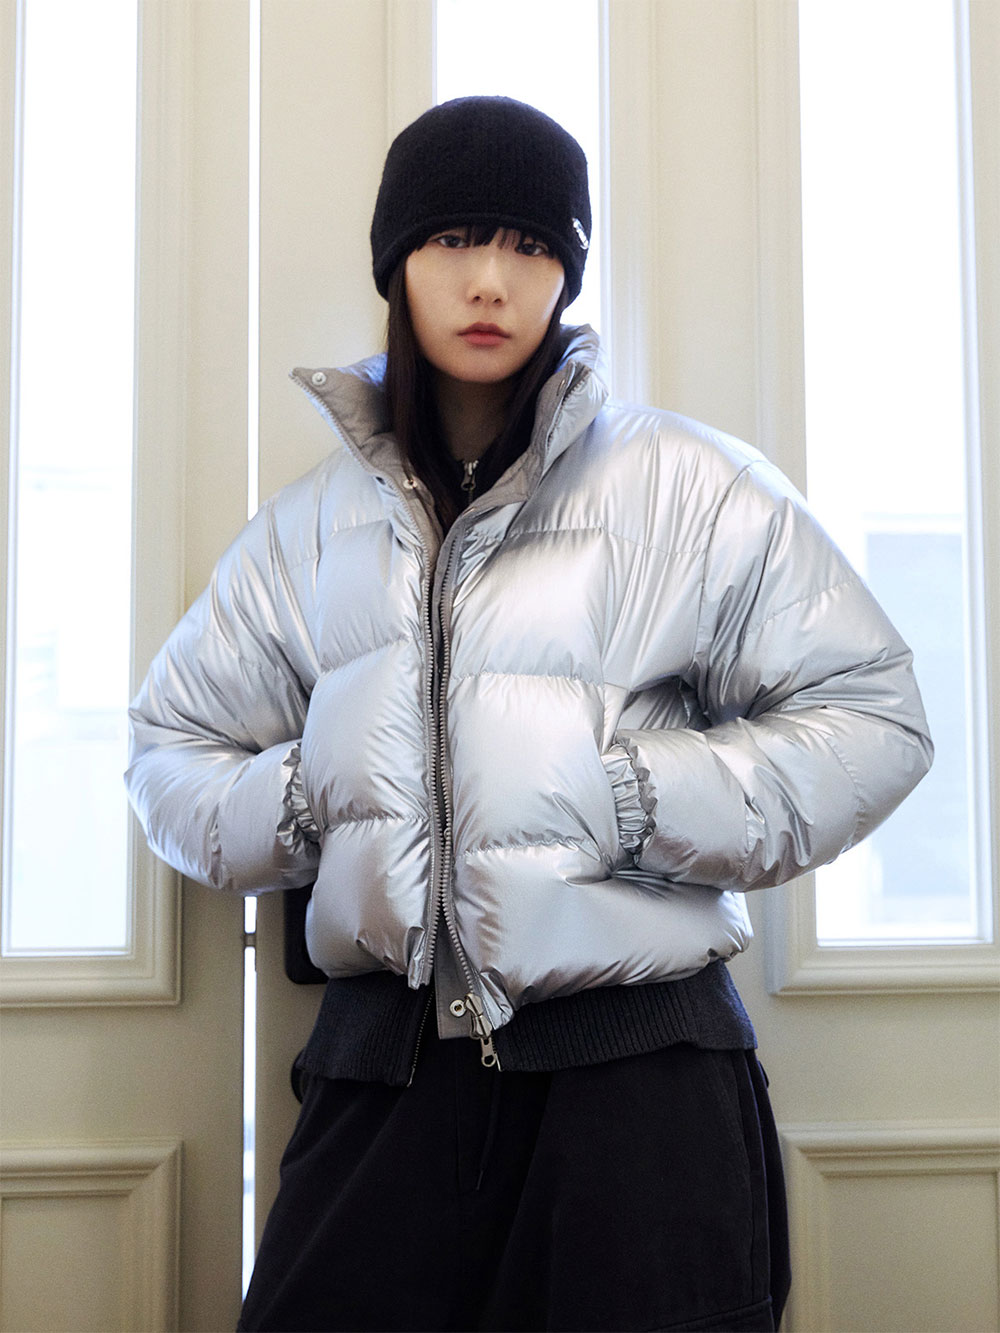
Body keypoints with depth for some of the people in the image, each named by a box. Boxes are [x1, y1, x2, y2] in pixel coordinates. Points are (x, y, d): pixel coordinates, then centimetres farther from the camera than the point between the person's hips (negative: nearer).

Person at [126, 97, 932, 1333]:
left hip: (638, 1068, -3)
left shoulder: (693, 487, -2)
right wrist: (299, 797, -3)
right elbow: (172, 752, 18)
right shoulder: (313, 523, 11)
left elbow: (870, 717, -3)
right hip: (387, 1067, 3)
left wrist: (632, 800, -13)